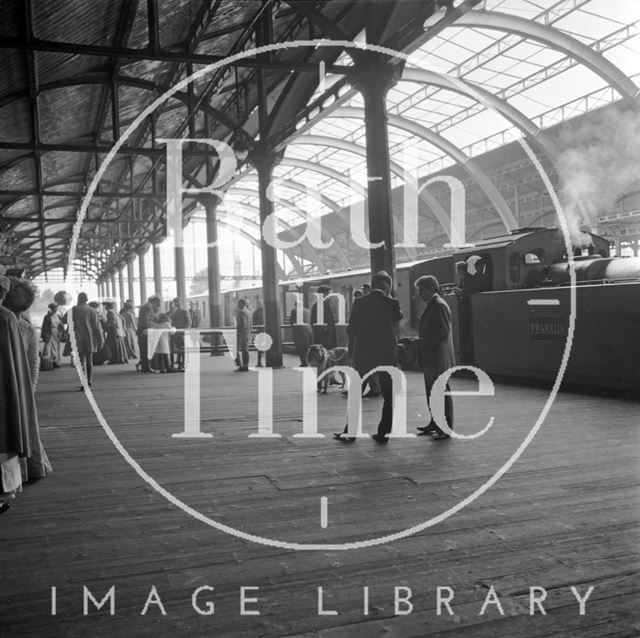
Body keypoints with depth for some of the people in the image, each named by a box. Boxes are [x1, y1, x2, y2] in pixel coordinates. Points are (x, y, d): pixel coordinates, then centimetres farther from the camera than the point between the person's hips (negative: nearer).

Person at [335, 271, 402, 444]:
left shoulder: (359, 303, -4)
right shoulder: (392, 303, -8)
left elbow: (351, 329, 0)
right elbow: (399, 316, 14)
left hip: (362, 354, 1)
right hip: (386, 355, -1)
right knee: (389, 397, 11)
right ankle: (383, 433, 11)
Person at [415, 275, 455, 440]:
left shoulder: (439, 305, -15)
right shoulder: (432, 305, 16)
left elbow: (443, 332, -20)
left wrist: (422, 342, -18)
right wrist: (420, 342, 11)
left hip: (438, 357, -10)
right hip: (430, 357, 10)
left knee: (442, 392, -4)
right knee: (432, 391, 16)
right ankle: (435, 423, 26)